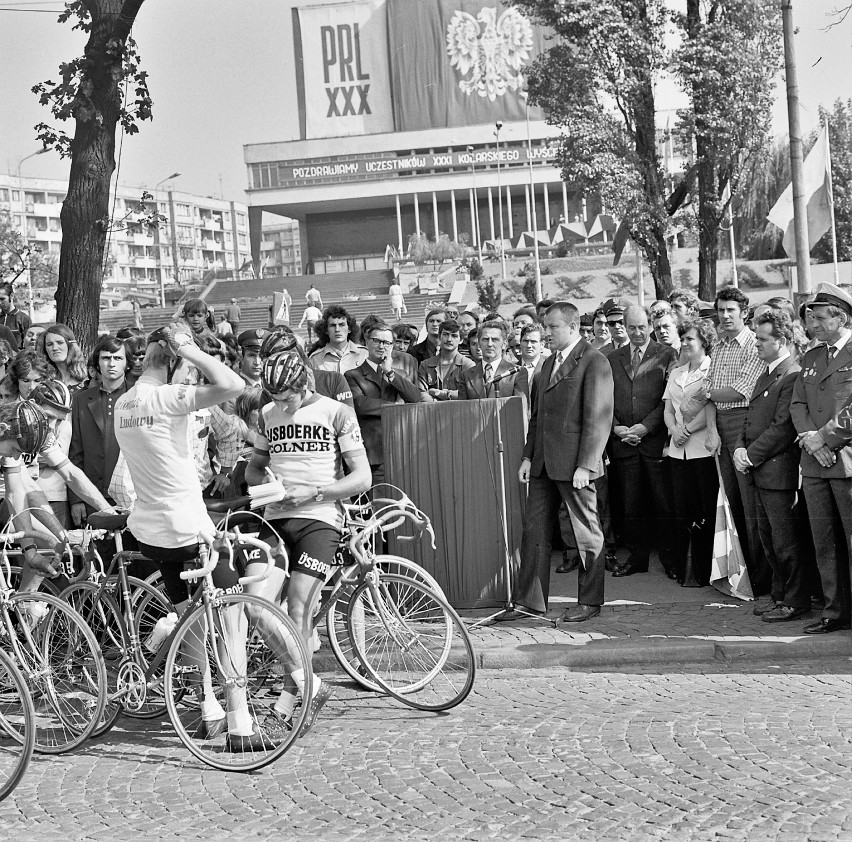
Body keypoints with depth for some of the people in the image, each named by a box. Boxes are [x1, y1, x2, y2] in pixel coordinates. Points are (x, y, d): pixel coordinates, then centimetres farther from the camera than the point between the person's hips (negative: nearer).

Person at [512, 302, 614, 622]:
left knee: (586, 532, 3)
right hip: (543, 463, 8)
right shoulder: (549, 363, 18)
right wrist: (528, 456, 13)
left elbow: (598, 418, -14)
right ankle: (530, 600, 13)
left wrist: (585, 465, -18)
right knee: (534, 530, 7)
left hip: (574, 463, -8)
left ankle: (590, 602, 13)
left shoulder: (594, 362, -9)